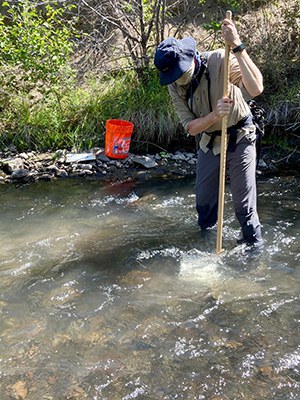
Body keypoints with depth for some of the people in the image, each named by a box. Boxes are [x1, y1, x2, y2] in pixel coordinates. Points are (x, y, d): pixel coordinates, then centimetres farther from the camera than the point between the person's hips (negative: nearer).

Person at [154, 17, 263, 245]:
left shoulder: (220, 60, -23)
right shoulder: (175, 86, -9)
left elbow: (256, 89, -37)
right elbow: (191, 128, -12)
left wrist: (237, 47, -44)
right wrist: (214, 115, -32)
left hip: (240, 139, -5)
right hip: (209, 142, 5)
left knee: (244, 203, -5)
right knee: (204, 200, 16)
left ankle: (254, 245, 14)